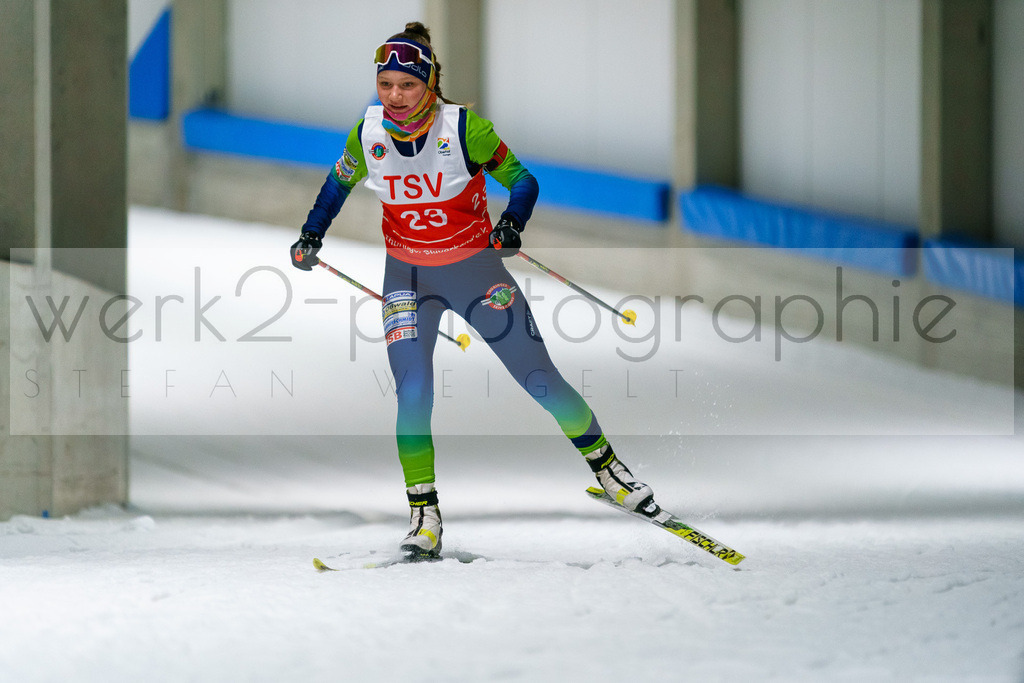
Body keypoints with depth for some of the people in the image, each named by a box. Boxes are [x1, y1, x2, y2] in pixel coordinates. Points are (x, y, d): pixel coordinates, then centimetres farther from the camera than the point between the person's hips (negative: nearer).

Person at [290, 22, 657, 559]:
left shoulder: (464, 128, -20)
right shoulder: (368, 133, -10)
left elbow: (522, 179, -11)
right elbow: (340, 181, 11)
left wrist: (512, 221, -30)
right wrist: (310, 237, 6)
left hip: (475, 267, -2)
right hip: (408, 276, 2)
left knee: (541, 380, -1)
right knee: (412, 394, -15)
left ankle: (605, 465, 22)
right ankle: (423, 518, -4)